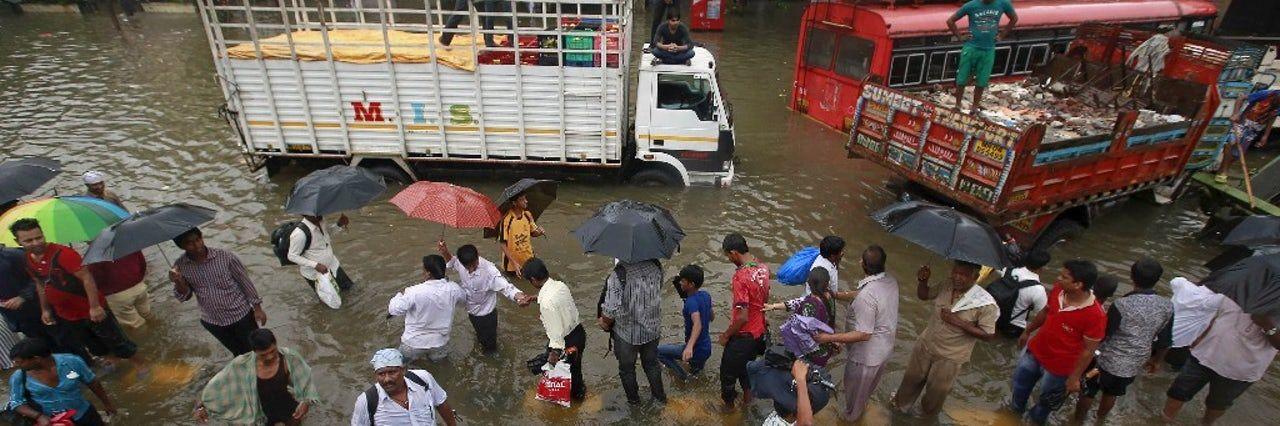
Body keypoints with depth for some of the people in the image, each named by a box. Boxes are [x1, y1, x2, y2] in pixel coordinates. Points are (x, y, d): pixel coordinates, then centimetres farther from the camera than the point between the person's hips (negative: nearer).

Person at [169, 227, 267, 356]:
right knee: (239, 353, 21)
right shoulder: (180, 266, -10)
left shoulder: (225, 257, -20)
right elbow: (184, 297, -2)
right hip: (212, 322, 3)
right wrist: (179, 282, -24)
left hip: (241, 315, -3)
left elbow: (245, 281, -9)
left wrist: (257, 307, -6)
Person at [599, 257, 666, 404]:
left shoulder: (618, 274, -32)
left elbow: (612, 310, -30)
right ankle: (659, 395, 47)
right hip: (652, 329, 4)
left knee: (627, 368, 24)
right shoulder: (655, 265, -15)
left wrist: (604, 323, -8)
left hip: (627, 333, -4)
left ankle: (633, 398, 45)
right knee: (651, 363, 29)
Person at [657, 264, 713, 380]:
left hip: (696, 351, -8)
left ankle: (684, 377, 4)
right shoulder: (706, 295, -2)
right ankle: (698, 364, 30)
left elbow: (697, 325, -41)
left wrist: (689, 346, -55)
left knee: (657, 350, -2)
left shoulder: (691, 301, -26)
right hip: (707, 348, 8)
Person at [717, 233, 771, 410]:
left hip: (743, 335, -7)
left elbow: (743, 317, -29)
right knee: (748, 364, 30)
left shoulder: (740, 277, -31)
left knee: (728, 371, 16)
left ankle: (729, 403, 34)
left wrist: (725, 335, -15)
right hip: (759, 330, 7)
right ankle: (747, 395, 46)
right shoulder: (763, 268, -6)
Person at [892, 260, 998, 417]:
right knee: (912, 378, 24)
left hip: (950, 357, -4)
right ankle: (901, 404, 51)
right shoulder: (947, 286, -13)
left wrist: (959, 322, -29)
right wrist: (922, 281, -17)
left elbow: (989, 335, -21)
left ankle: (927, 415, 50)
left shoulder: (986, 303, -26)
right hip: (926, 344, 4)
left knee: (936, 391, 20)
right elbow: (923, 295, 4)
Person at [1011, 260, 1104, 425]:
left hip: (1059, 366, -5)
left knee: (1047, 400, 23)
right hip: (1035, 350, 5)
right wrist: (1028, 331, 16)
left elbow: (1088, 351, -21)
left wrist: (1074, 377, -12)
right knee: (1021, 380, 29)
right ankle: (1016, 407, 58)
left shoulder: (1095, 315, -33)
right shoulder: (1058, 289, -17)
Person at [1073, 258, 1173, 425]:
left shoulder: (1122, 305, -28)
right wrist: (1154, 360, 19)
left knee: (1088, 392, 18)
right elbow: (1165, 341, 1)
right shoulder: (1167, 307, -11)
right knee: (1111, 393, 28)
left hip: (1107, 360, -5)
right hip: (1134, 364, 5)